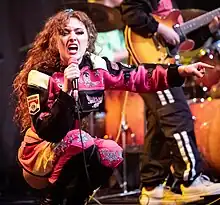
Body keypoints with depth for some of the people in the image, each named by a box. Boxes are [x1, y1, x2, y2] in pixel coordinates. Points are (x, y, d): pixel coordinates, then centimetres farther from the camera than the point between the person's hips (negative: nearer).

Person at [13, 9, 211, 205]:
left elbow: (138, 77, -1)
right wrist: (66, 91, -37)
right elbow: (46, 132, -27)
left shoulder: (95, 66, -6)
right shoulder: (41, 75, -20)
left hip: (82, 151, 5)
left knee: (111, 152, -22)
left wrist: (182, 70, -11)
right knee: (81, 142, -32)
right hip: (41, 153, -5)